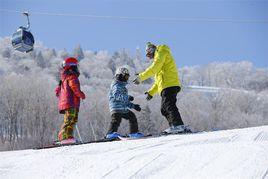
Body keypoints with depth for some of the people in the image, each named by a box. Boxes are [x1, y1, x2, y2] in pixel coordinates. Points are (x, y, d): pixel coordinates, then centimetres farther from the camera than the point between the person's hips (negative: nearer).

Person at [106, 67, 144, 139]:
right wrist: (127, 97, -27)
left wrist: (133, 106, 22)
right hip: (116, 108, -10)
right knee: (116, 119, -27)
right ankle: (111, 133, -40)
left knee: (132, 117, 17)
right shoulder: (116, 86, -6)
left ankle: (134, 133, 28)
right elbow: (116, 95, -26)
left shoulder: (123, 86, 26)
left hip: (124, 109, 10)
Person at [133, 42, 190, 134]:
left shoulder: (161, 52, 5)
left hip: (169, 85, -10)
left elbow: (154, 68, -11)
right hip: (166, 86, 10)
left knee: (169, 105, -21)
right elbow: (158, 80, 33)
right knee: (164, 109, 4)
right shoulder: (158, 57, 35)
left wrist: (141, 77, -10)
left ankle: (178, 125, -33)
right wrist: (151, 92, 27)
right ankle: (174, 126, -7)